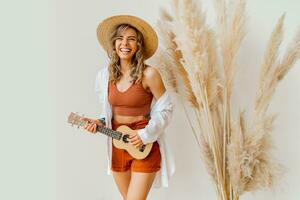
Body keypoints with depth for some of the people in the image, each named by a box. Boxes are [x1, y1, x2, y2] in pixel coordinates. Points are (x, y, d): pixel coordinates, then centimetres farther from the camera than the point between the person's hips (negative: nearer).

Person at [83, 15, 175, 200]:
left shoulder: (149, 74, -14)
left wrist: (146, 134, -17)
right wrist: (100, 123, -5)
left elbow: (166, 109, -9)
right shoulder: (105, 76, 1)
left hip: (144, 147, -5)